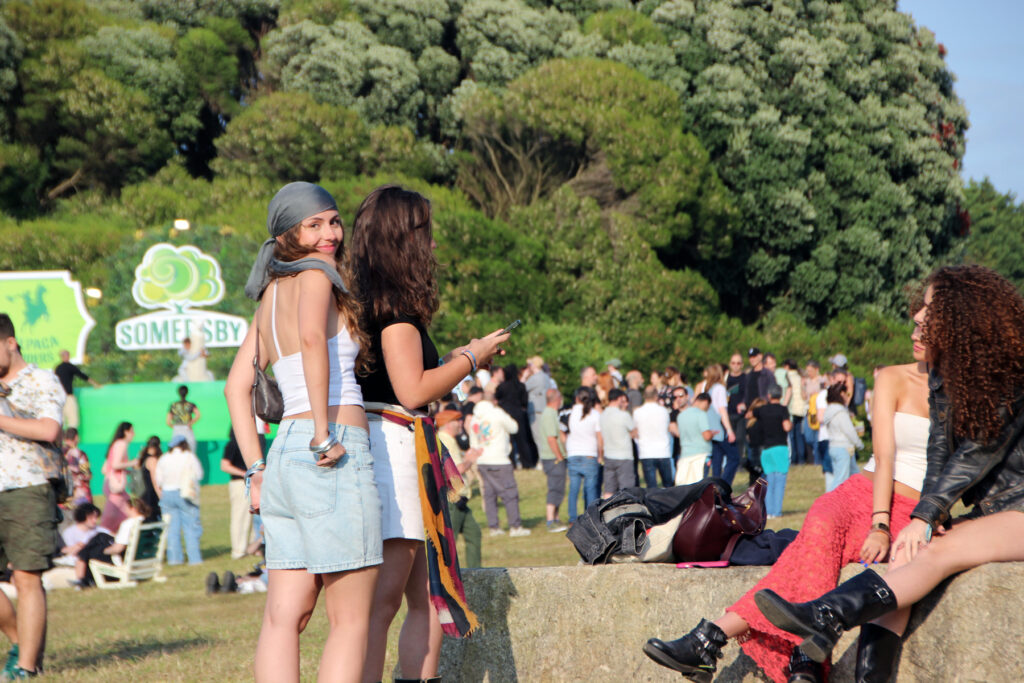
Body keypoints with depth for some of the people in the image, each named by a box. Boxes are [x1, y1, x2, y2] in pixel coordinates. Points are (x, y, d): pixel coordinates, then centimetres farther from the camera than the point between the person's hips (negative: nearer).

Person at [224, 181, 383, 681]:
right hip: (336, 457, -8)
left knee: (284, 616, 3)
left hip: (286, 452, 8)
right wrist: (323, 433, -22)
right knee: (351, 620, -4)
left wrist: (256, 470, 15)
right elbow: (312, 336, -25)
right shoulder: (315, 275, -4)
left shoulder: (272, 294, 20)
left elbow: (236, 386, 20)